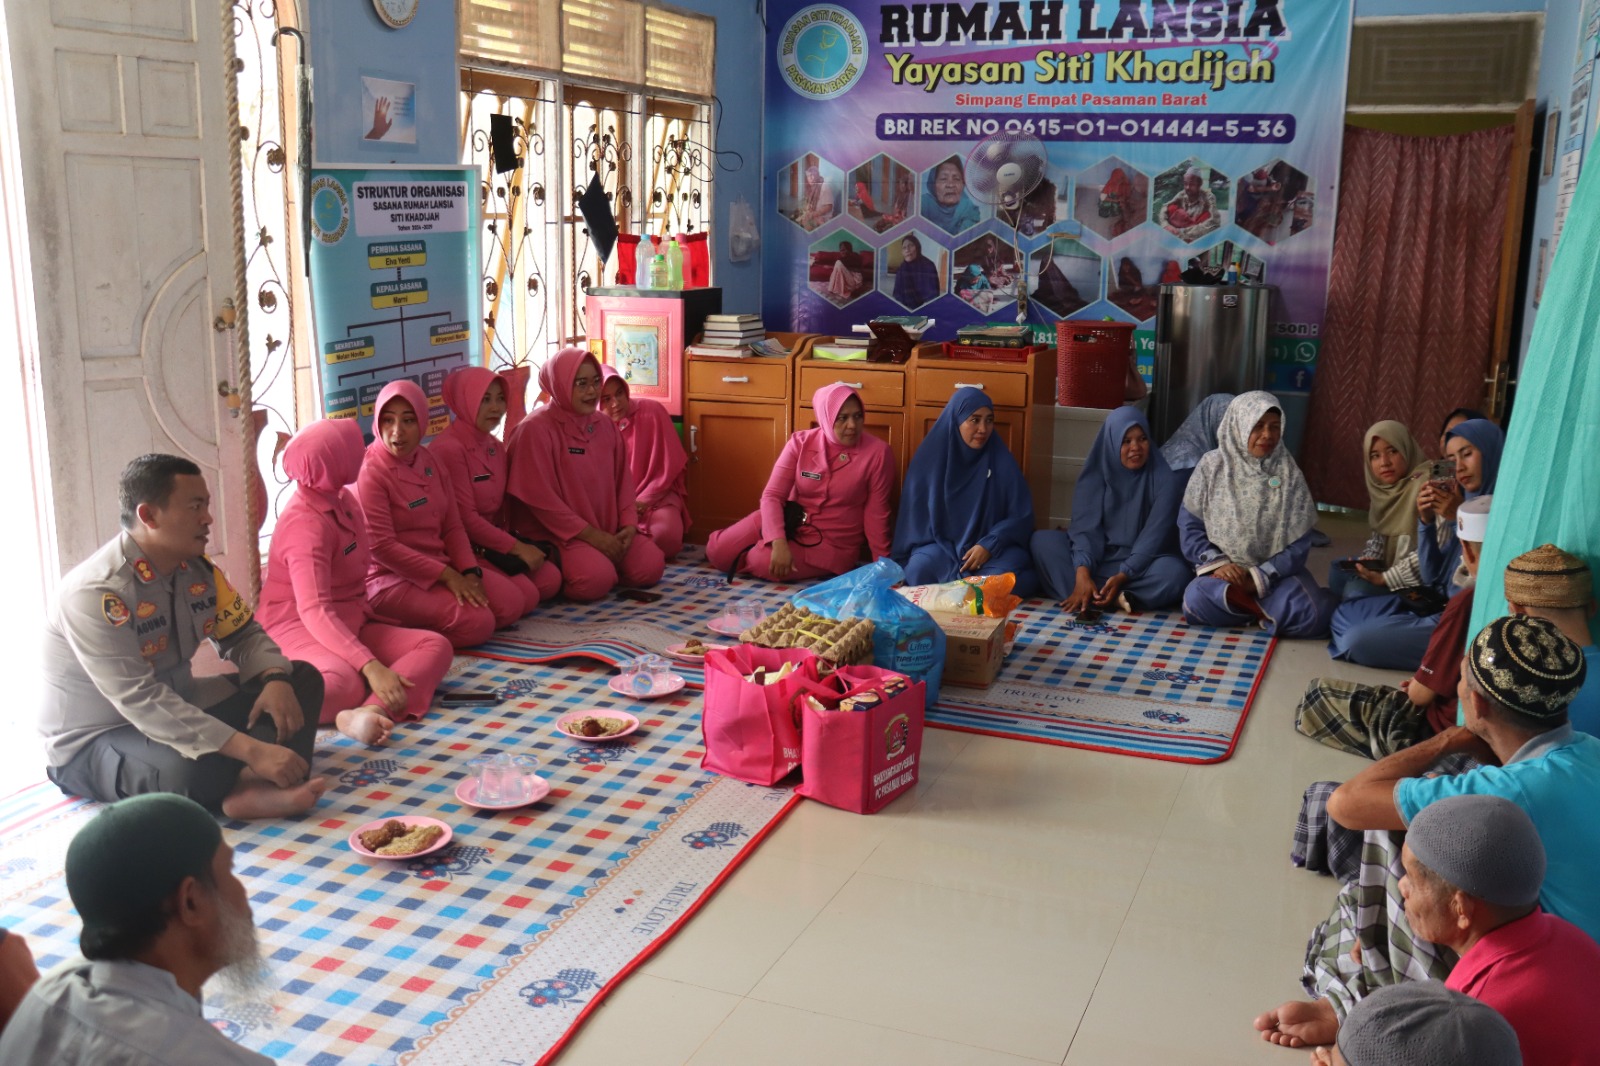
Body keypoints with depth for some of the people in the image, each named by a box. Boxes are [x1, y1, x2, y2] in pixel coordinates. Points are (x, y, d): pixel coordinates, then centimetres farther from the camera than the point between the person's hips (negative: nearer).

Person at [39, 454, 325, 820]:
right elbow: (141, 702, -33)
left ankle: (260, 785, -30)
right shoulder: (95, 594, -26)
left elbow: (243, 636, 6)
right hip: (92, 742, -8)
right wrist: (251, 750, -39)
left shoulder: (197, 568, -3)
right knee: (192, 770, -41)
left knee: (303, 678, -6)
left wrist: (275, 679, -19)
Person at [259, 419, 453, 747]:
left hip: (350, 624, 9)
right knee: (344, 686, -41)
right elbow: (314, 611, -31)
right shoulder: (305, 523, -20)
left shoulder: (342, 499, 6)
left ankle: (374, 711, -40)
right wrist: (371, 666, -39)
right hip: (298, 630, -9)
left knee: (435, 645, -14)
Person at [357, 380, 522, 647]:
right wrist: (446, 575, -19)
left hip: (441, 564, 8)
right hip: (391, 578, -8)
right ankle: (397, 627, -5)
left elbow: (453, 526, 10)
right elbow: (381, 547, -19)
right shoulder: (370, 472, -14)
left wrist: (470, 572, -7)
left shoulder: (428, 460, 8)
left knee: (511, 603, -5)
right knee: (476, 622, -24)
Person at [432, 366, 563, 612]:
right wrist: (516, 547, -16)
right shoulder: (448, 449, -17)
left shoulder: (495, 447, 10)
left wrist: (516, 544, -5)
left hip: (492, 543, 9)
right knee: (525, 596, -23)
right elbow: (466, 518, -19)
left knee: (550, 580, -10)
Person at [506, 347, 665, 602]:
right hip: (555, 534, -7)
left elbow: (623, 480, 12)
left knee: (650, 566, -11)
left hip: (608, 531, 7)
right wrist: (591, 534, -18)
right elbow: (540, 498, -17)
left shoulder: (604, 424, 8)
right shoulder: (535, 429, -13)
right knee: (596, 578, -30)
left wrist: (628, 525, -5)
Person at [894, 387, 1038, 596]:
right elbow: (916, 515, 4)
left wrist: (989, 545, -16)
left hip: (991, 547, 1)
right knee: (920, 567, -34)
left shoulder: (1001, 459, -2)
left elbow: (1021, 516, -1)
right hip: (942, 545, 0)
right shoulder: (931, 457, -2)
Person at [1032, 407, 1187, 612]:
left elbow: (1154, 537, -16)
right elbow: (1086, 528, -14)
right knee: (1042, 540, -22)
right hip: (1097, 558, 2)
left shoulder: (1165, 480, -8)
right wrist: (1082, 572, -32)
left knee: (1174, 572, -35)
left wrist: (1123, 576, -30)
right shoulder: (1095, 475, -3)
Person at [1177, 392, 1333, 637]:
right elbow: (1190, 526, 0)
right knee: (1197, 602, -34)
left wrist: (1258, 578, -17)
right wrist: (1218, 564, -15)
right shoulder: (1212, 466, -2)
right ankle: (1267, 606, -10)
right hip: (1222, 571, 0)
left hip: (1274, 572, 0)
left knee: (1314, 614, -30)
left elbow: (1298, 545, -5)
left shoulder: (1289, 474, -3)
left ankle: (1240, 600, -7)